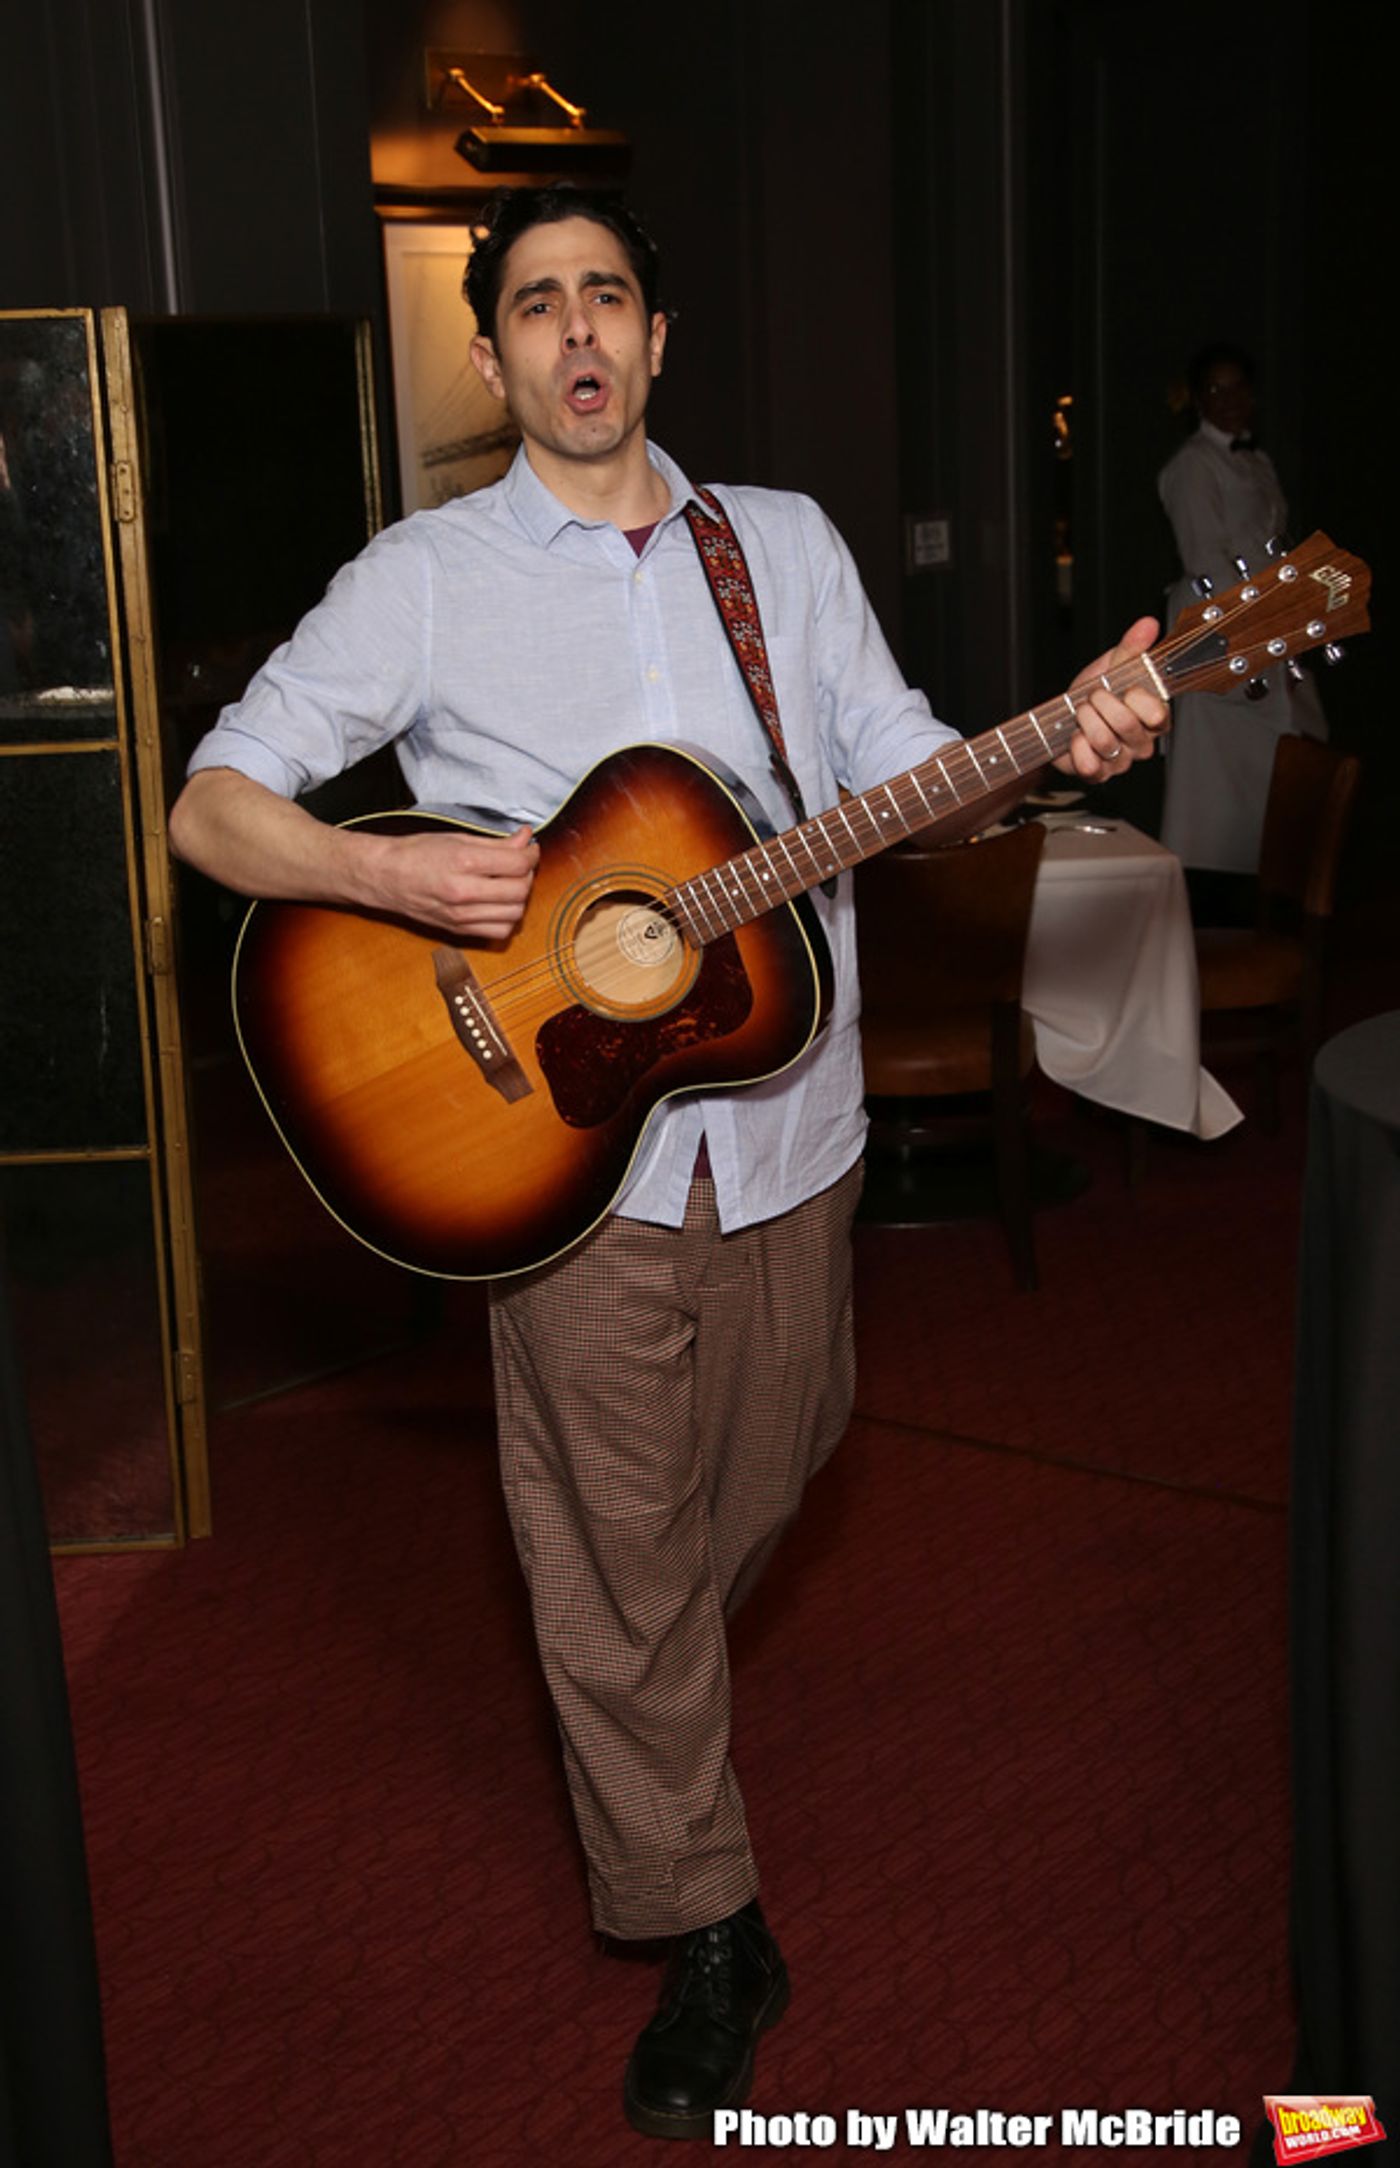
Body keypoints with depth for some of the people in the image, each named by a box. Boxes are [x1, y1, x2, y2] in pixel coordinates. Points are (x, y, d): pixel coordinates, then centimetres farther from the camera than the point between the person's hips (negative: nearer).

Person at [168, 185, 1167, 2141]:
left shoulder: (789, 543, 9)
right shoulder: (425, 579, -3)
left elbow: (900, 766, 6)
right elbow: (213, 807, -4)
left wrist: (1064, 748, -14)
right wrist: (390, 876, -23)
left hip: (789, 1127, 4)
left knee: (761, 1488, 19)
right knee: (617, 1551, 5)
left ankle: (653, 1705, 52)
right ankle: (703, 1933, 25)